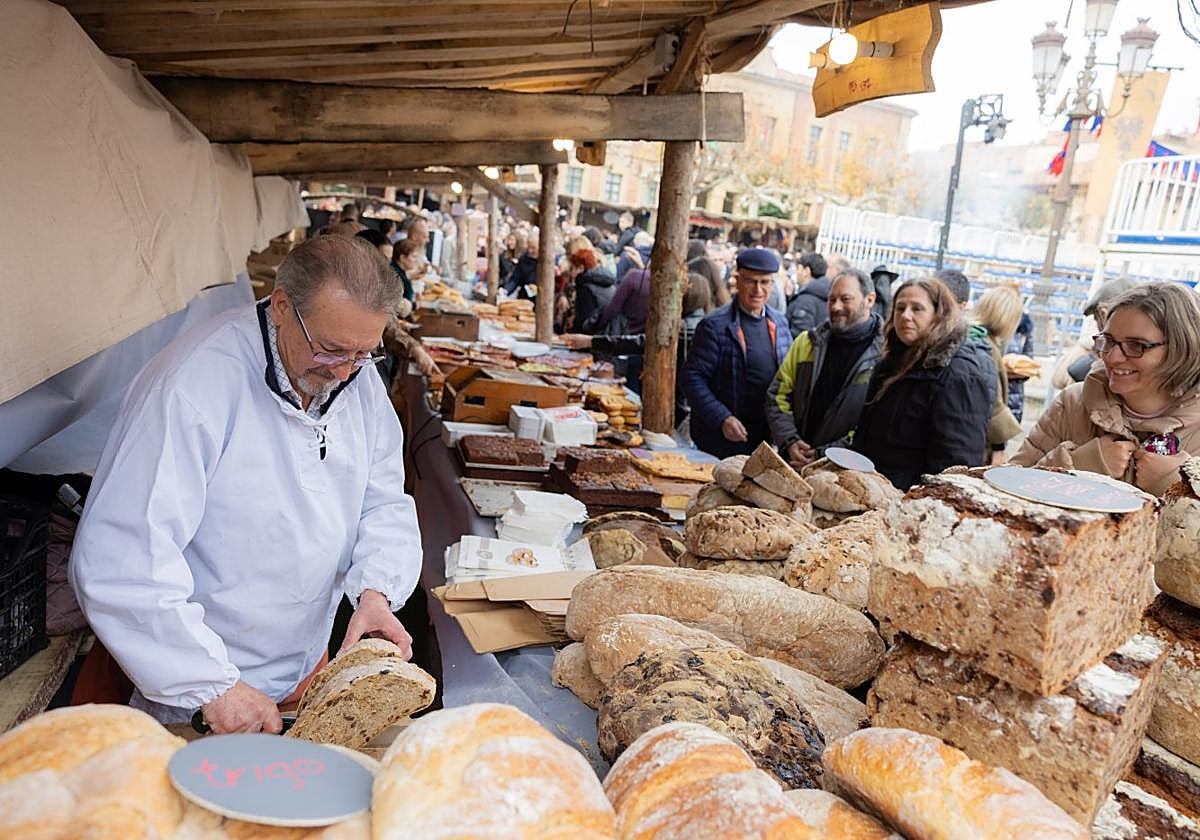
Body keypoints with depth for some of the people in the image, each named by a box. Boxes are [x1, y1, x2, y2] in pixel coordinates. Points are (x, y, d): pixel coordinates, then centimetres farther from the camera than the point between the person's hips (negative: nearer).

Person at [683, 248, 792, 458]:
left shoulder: (779, 323, 9)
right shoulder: (715, 326, -10)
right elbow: (693, 378, -13)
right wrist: (722, 419, -22)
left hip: (768, 437, 5)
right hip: (723, 439, -5)